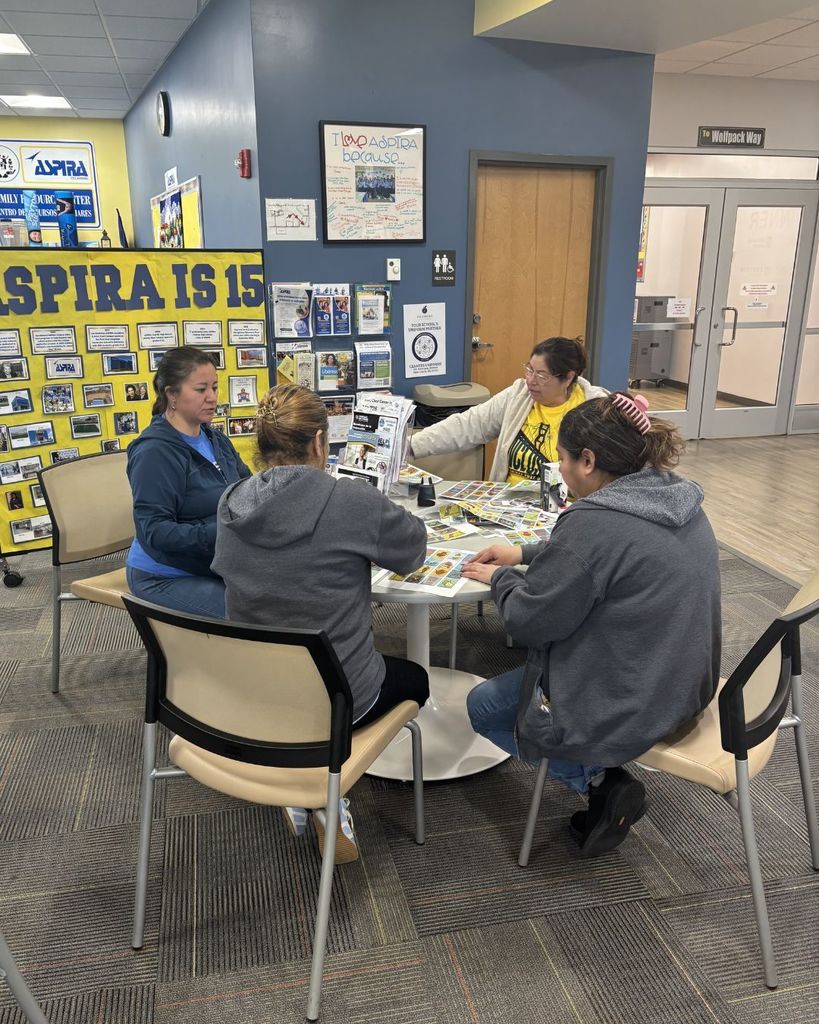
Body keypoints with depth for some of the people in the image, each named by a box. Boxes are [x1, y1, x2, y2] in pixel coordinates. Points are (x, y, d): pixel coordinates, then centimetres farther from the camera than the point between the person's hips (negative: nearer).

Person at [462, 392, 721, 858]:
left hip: (632, 709, -9)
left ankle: (598, 779, 5)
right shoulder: (679, 501, -1)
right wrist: (525, 554, 14)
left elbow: (529, 620, -19)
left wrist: (500, 578, 1)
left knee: (484, 706, 14)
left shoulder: (594, 523, -28)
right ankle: (603, 774, 19)